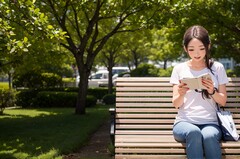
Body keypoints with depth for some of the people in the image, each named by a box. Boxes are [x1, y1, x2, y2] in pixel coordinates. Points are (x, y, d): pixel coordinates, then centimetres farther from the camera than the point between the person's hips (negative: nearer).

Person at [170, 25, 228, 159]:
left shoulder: (217, 68, 7)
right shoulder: (179, 69, 7)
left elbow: (223, 101, 8)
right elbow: (176, 104, 4)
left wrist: (212, 91, -14)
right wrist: (181, 94, -19)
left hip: (210, 122, 0)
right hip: (185, 122, 0)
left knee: (209, 136, -36)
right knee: (194, 132, -36)